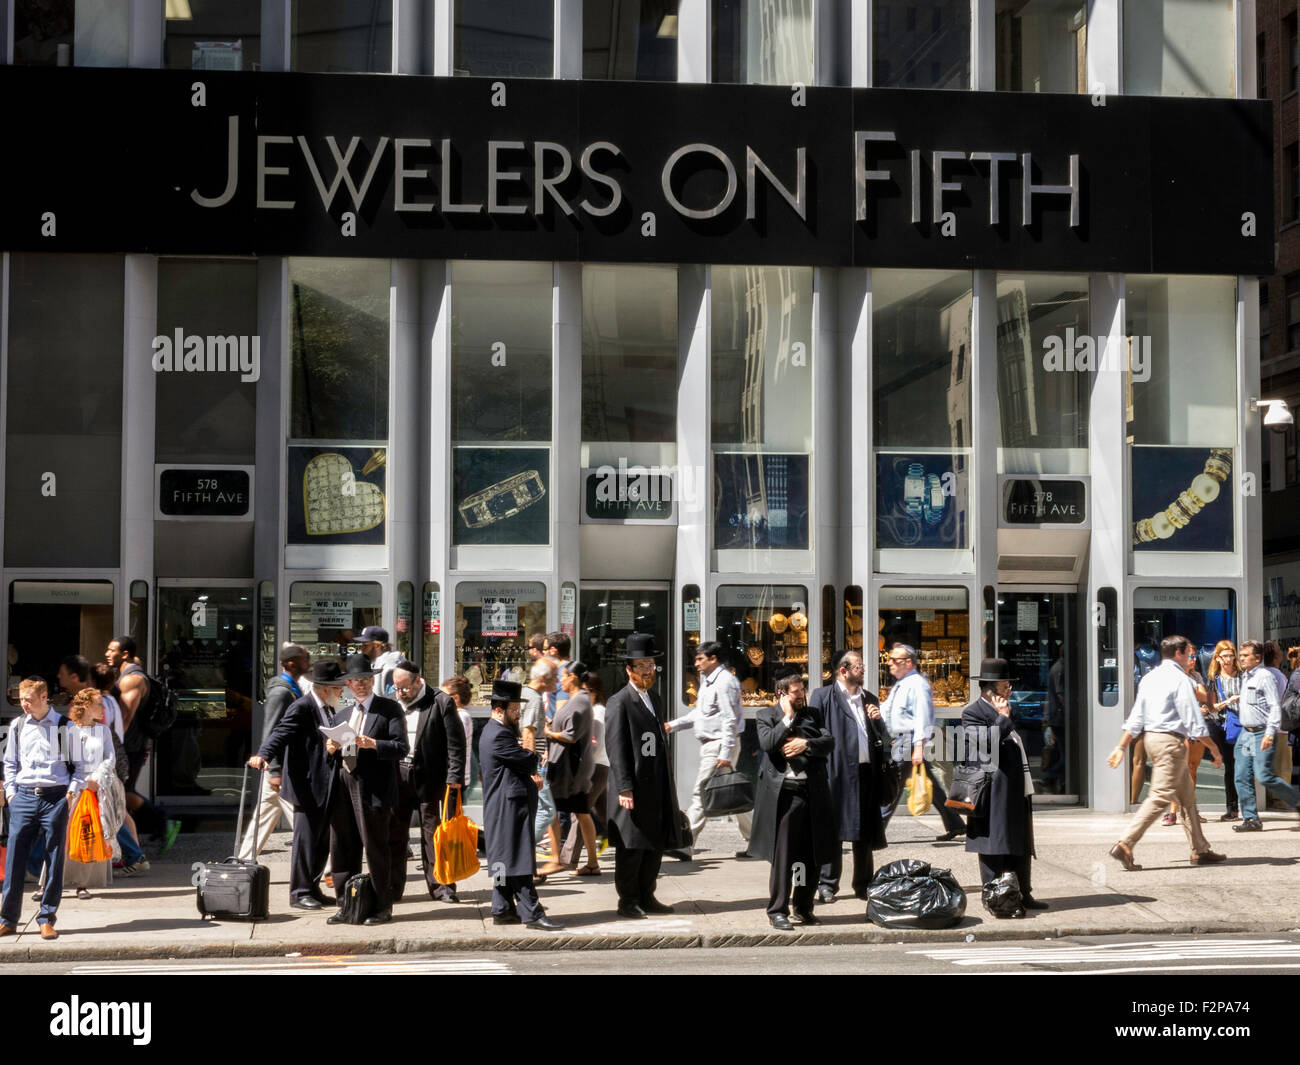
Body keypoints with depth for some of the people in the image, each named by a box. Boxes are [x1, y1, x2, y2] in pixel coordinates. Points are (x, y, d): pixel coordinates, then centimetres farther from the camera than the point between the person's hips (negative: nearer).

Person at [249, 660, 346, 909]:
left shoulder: (328, 709, 14)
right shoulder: (301, 708, -14)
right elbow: (280, 733, -27)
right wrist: (264, 755, -41)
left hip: (326, 789, 9)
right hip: (308, 788, -9)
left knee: (322, 842, 13)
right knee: (305, 841, -3)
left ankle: (312, 887, 24)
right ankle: (300, 893, 4)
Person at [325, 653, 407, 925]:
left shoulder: (389, 709, 2)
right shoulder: (342, 715, 22)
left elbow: (401, 748, -8)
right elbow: (331, 756, 22)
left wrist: (371, 744, -21)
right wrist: (331, 749, 0)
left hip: (373, 790, -6)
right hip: (343, 788, 6)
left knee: (376, 848, -3)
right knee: (342, 849, 8)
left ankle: (383, 907, 6)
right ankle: (346, 905, 18)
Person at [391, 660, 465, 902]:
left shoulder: (441, 702, -5)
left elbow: (456, 743, -6)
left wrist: (454, 777, -12)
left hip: (429, 777, -4)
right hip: (396, 776, 4)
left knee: (433, 832, 1)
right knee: (394, 833, 7)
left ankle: (440, 886, 8)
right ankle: (391, 888, 14)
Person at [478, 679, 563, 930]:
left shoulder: (495, 731, 16)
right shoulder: (498, 736, -18)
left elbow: (527, 764, 18)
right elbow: (529, 761, -17)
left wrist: (532, 775, 0)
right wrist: (531, 754, 5)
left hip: (505, 806, 11)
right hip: (510, 805, -11)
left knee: (505, 859, 13)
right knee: (518, 860, -10)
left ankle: (502, 910, 18)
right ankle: (531, 912, -10)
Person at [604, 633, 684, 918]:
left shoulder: (655, 700, 17)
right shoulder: (619, 703, -9)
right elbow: (616, 749, -14)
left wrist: (669, 787, 18)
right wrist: (624, 788, -19)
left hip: (657, 788, 8)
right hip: (634, 788, -8)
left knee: (656, 844, 11)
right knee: (632, 847, -2)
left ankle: (646, 897, 21)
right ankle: (628, 901, 7)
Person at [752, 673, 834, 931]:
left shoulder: (812, 715, 16)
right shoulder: (766, 715, 5)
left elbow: (829, 741, 4)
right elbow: (767, 743, -12)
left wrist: (806, 744, -10)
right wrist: (788, 718, -8)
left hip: (812, 793, 4)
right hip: (783, 793, -4)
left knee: (812, 856, 9)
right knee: (782, 856, -4)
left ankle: (804, 907, 21)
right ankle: (777, 911, 3)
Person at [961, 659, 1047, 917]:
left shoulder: (1001, 713, 20)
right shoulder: (973, 713, -8)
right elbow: (987, 741, -24)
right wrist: (1003, 719, -14)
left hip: (1016, 793, 10)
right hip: (994, 793, -9)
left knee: (1021, 847, 15)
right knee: (994, 848, -5)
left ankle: (1022, 895, 24)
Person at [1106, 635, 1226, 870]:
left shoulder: (1149, 678, 13)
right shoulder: (1180, 679, -11)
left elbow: (1135, 719, 12)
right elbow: (1194, 721, -14)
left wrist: (1122, 747, 13)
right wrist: (1213, 748, -6)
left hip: (1150, 737, 9)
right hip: (1171, 740, -9)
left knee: (1187, 795, 16)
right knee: (1160, 797, -11)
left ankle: (1200, 850, 20)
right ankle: (1125, 845, -19)